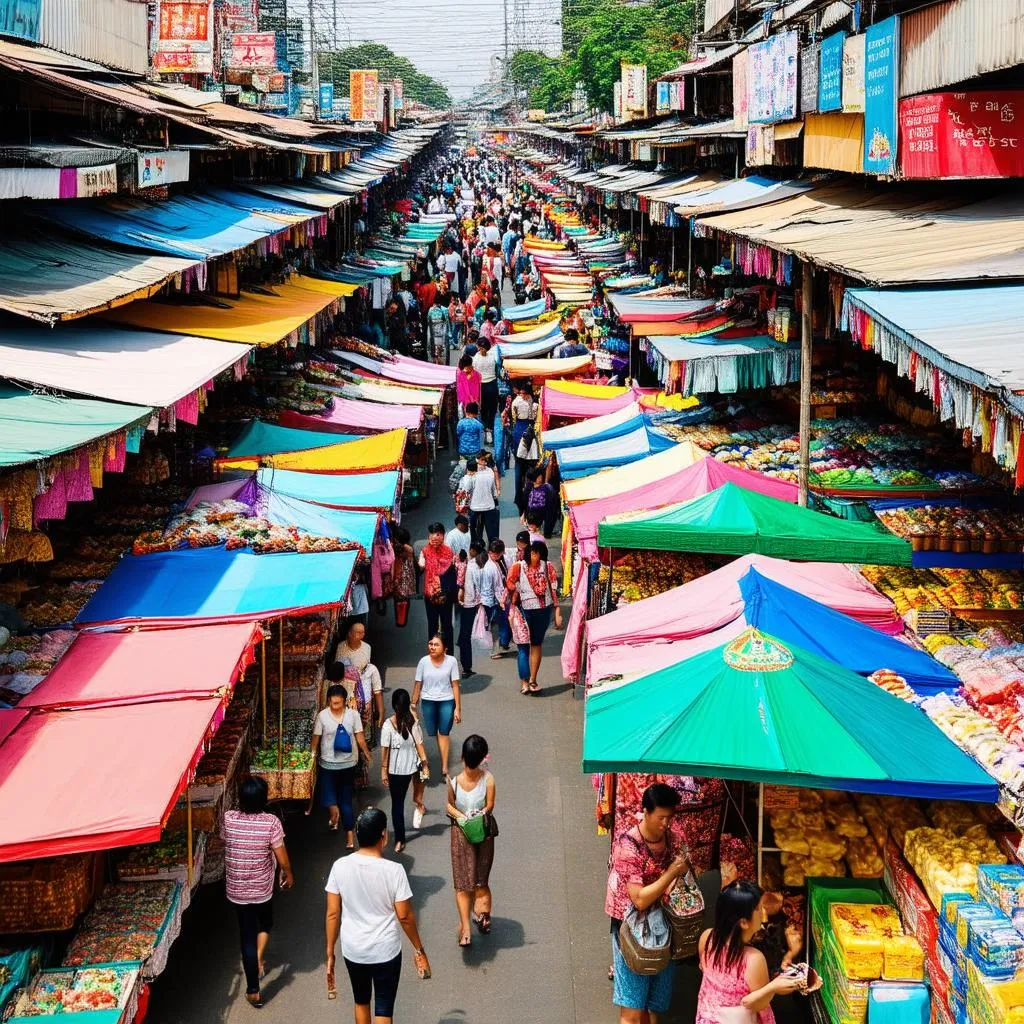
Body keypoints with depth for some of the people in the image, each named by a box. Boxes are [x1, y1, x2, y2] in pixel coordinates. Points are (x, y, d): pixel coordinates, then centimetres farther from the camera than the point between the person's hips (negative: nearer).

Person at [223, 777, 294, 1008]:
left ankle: (253, 990, 14)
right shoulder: (271, 822, -20)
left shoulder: (228, 819, -15)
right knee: (265, 924, 32)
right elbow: (281, 858, -13)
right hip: (262, 888, -1)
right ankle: (259, 960, 21)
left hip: (236, 889, 1)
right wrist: (288, 874, 7)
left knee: (247, 934, 11)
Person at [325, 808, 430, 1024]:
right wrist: (419, 950, 2)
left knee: (361, 1002, 25)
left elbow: (333, 914, -6)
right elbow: (405, 916, -12)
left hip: (352, 950, 3)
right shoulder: (394, 870, -19)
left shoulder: (340, 866, -11)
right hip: (386, 951, -3)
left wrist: (330, 953, 5)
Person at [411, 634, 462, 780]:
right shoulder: (424, 661, -7)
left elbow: (455, 685, -4)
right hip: (428, 702, 1)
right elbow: (418, 684, 1)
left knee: (444, 733, -3)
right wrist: (414, 705, 4)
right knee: (431, 733, 4)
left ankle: (444, 769, 0)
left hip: (447, 701, -1)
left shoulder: (451, 661, -8)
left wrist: (457, 708, -4)